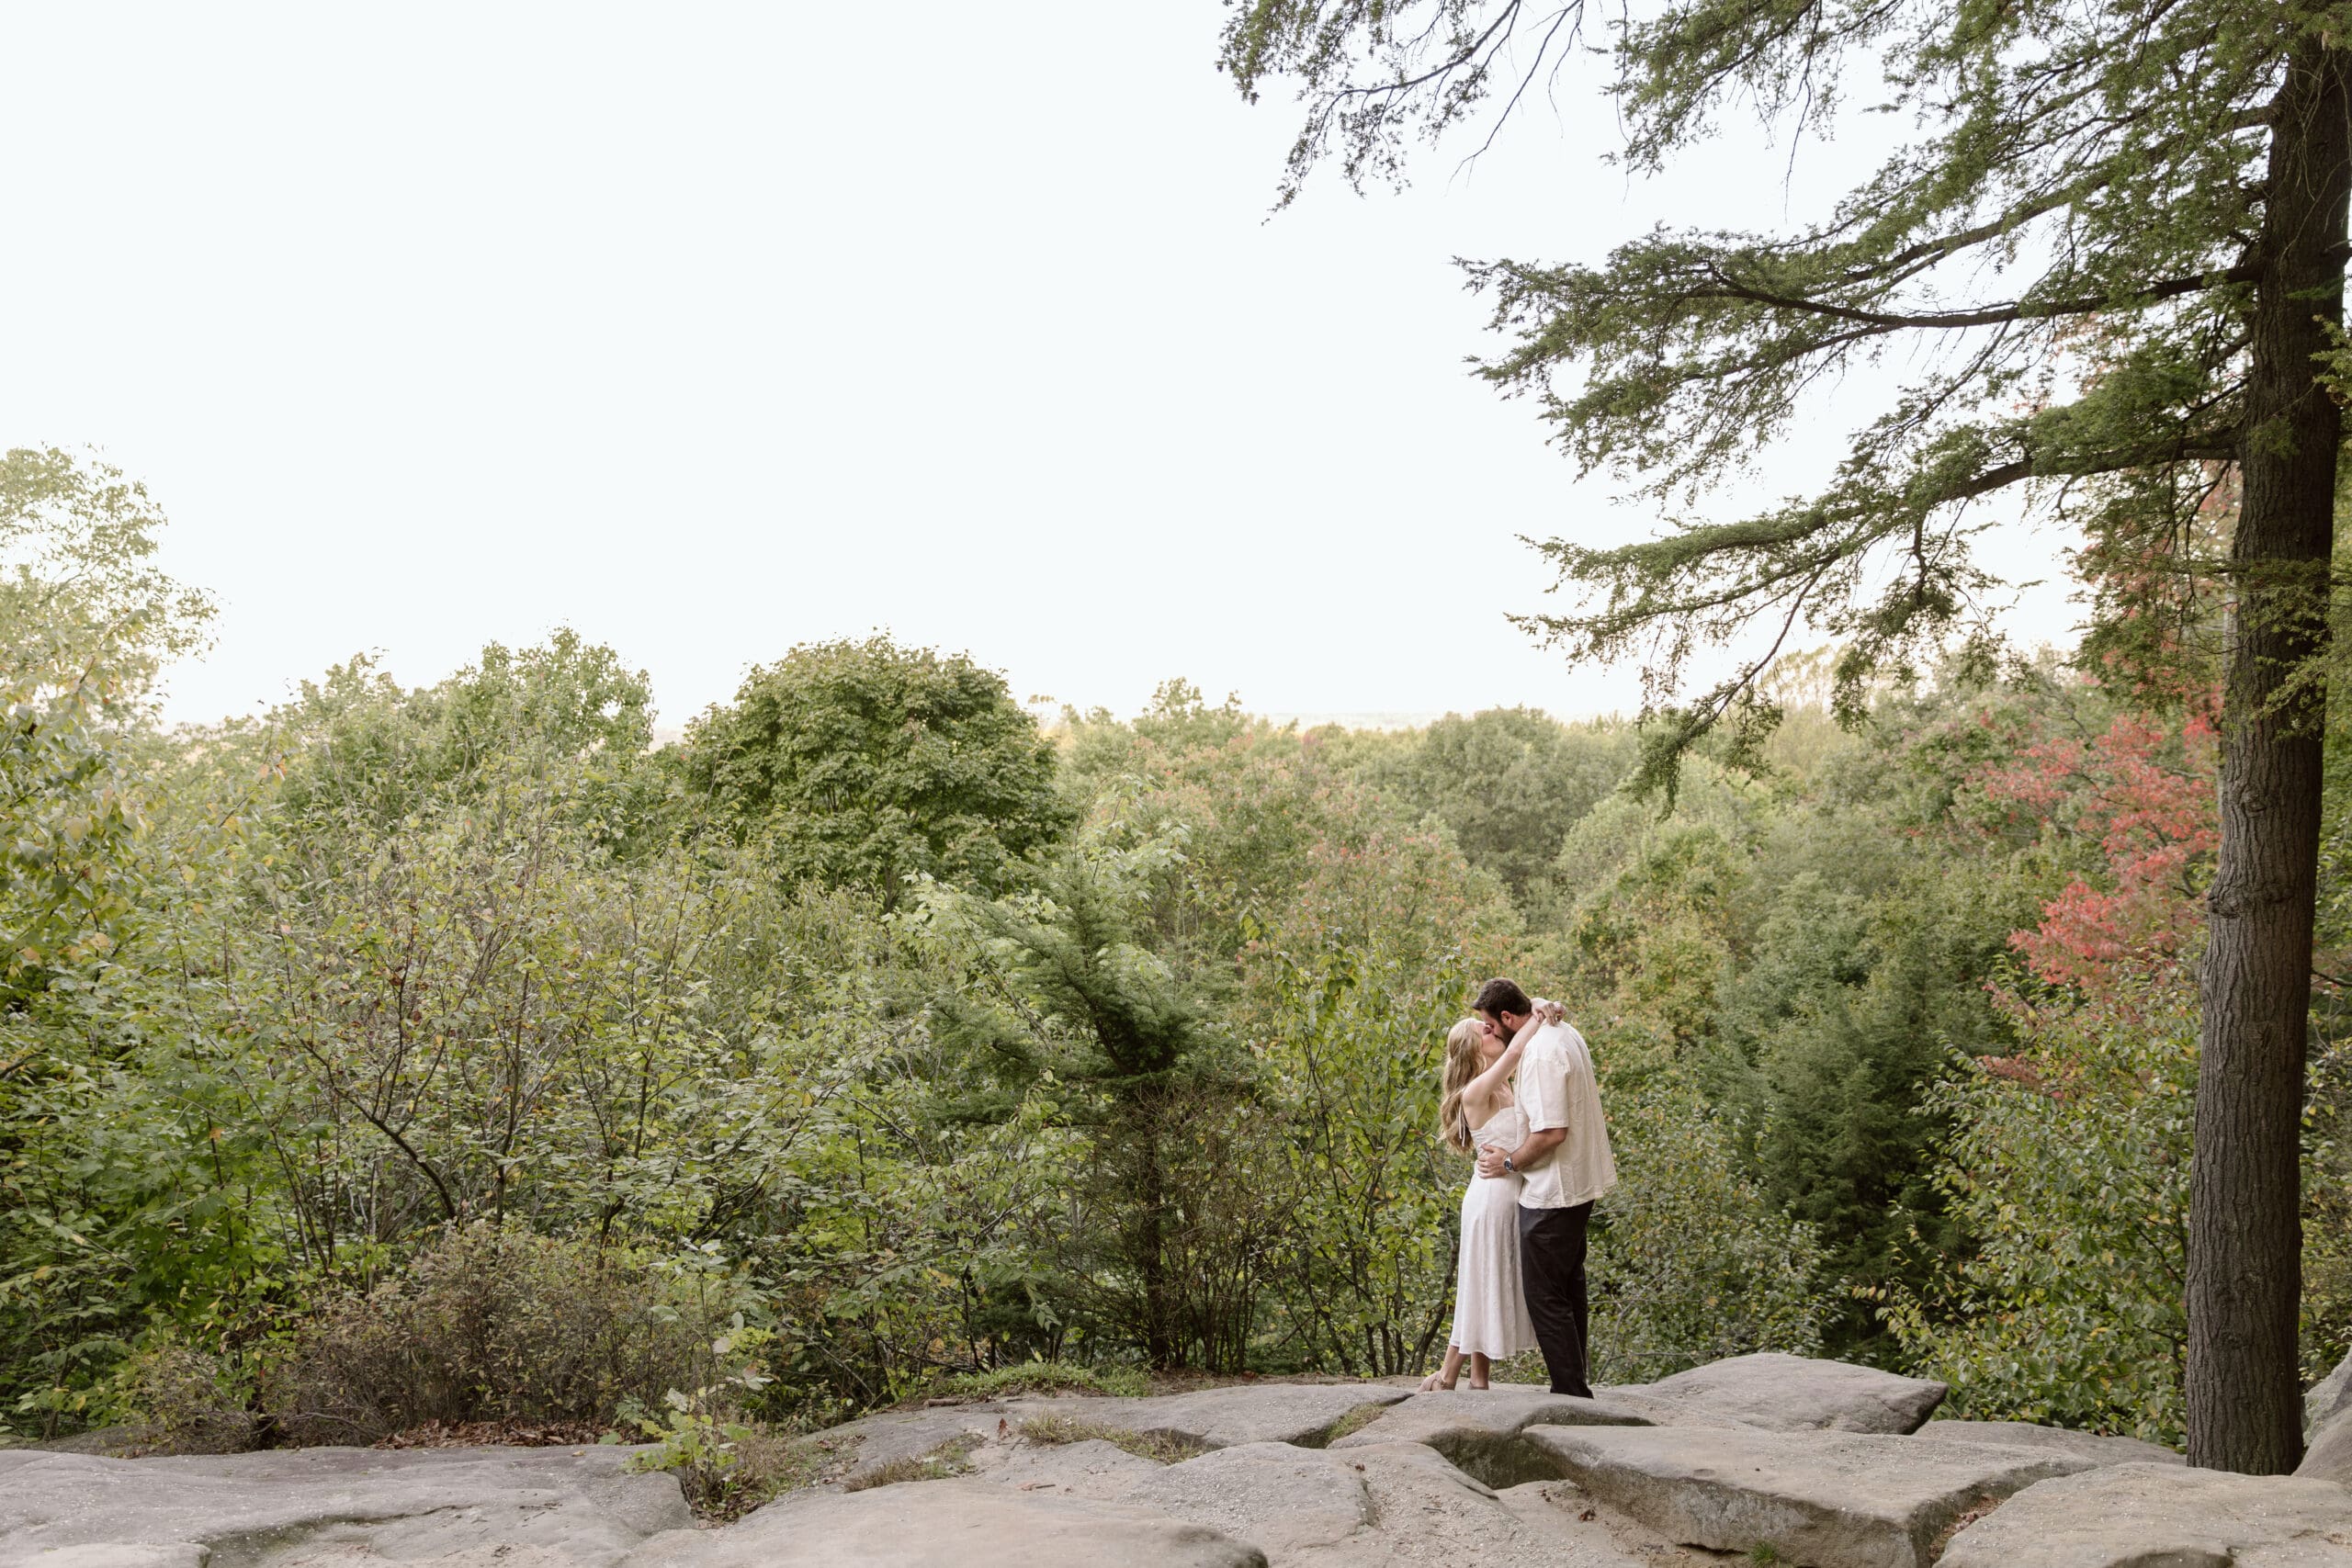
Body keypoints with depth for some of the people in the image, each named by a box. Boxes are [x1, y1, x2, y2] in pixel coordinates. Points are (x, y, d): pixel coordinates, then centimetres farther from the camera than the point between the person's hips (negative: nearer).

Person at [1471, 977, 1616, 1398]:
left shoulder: (1541, 1054, -24)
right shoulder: (1565, 1034, 8)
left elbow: (1552, 1132, -27)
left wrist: (1510, 1161, -14)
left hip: (1553, 1191, -11)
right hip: (1580, 1182, 11)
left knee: (1544, 1293, -3)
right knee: (1569, 1288, 19)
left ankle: (1571, 1393, 0)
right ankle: (1577, 1385, 27)